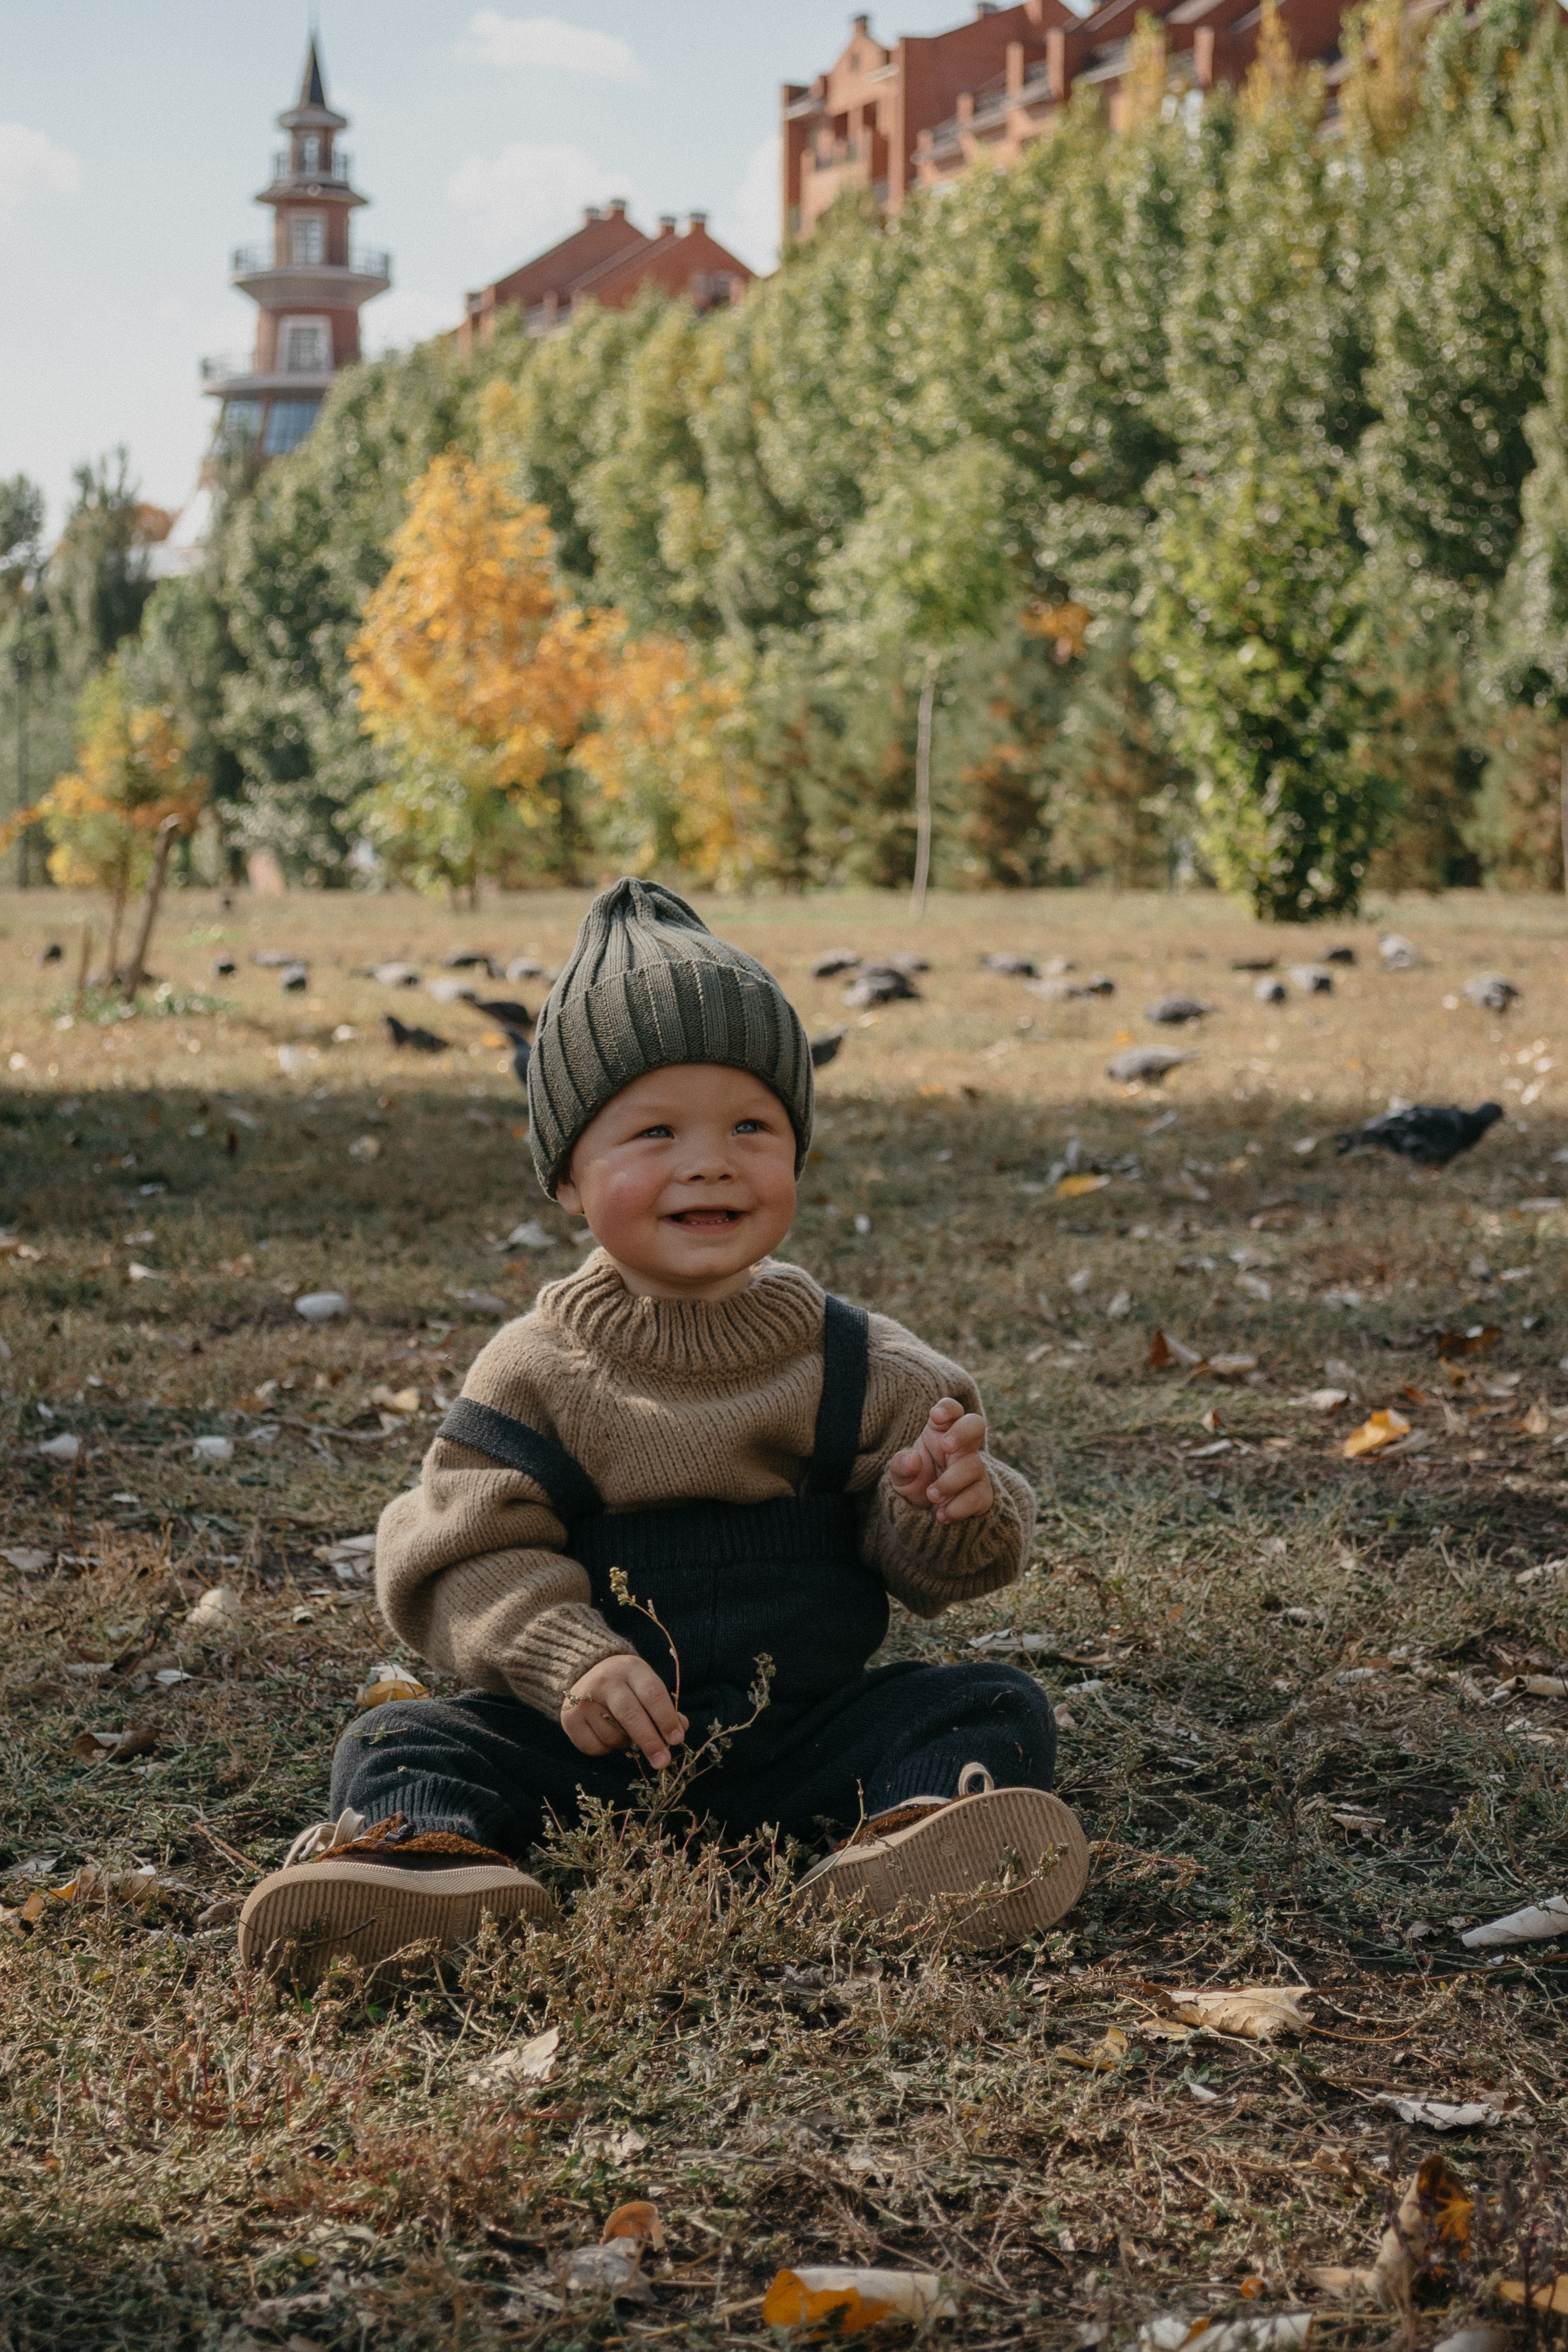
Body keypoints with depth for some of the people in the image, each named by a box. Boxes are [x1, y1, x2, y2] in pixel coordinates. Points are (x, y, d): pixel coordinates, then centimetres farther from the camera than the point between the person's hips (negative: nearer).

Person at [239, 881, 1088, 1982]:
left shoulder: (859, 1368, 1)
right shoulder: (536, 1374, -2)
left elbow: (927, 1563, 1)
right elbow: (472, 1552, -5)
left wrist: (954, 1508, -23)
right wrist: (573, 1662, -23)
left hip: (808, 1725, 1)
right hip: (592, 1730, 0)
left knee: (999, 1710, -19)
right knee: (399, 1746, -18)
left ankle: (916, 1843, -47)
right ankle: (427, 1856, -48)